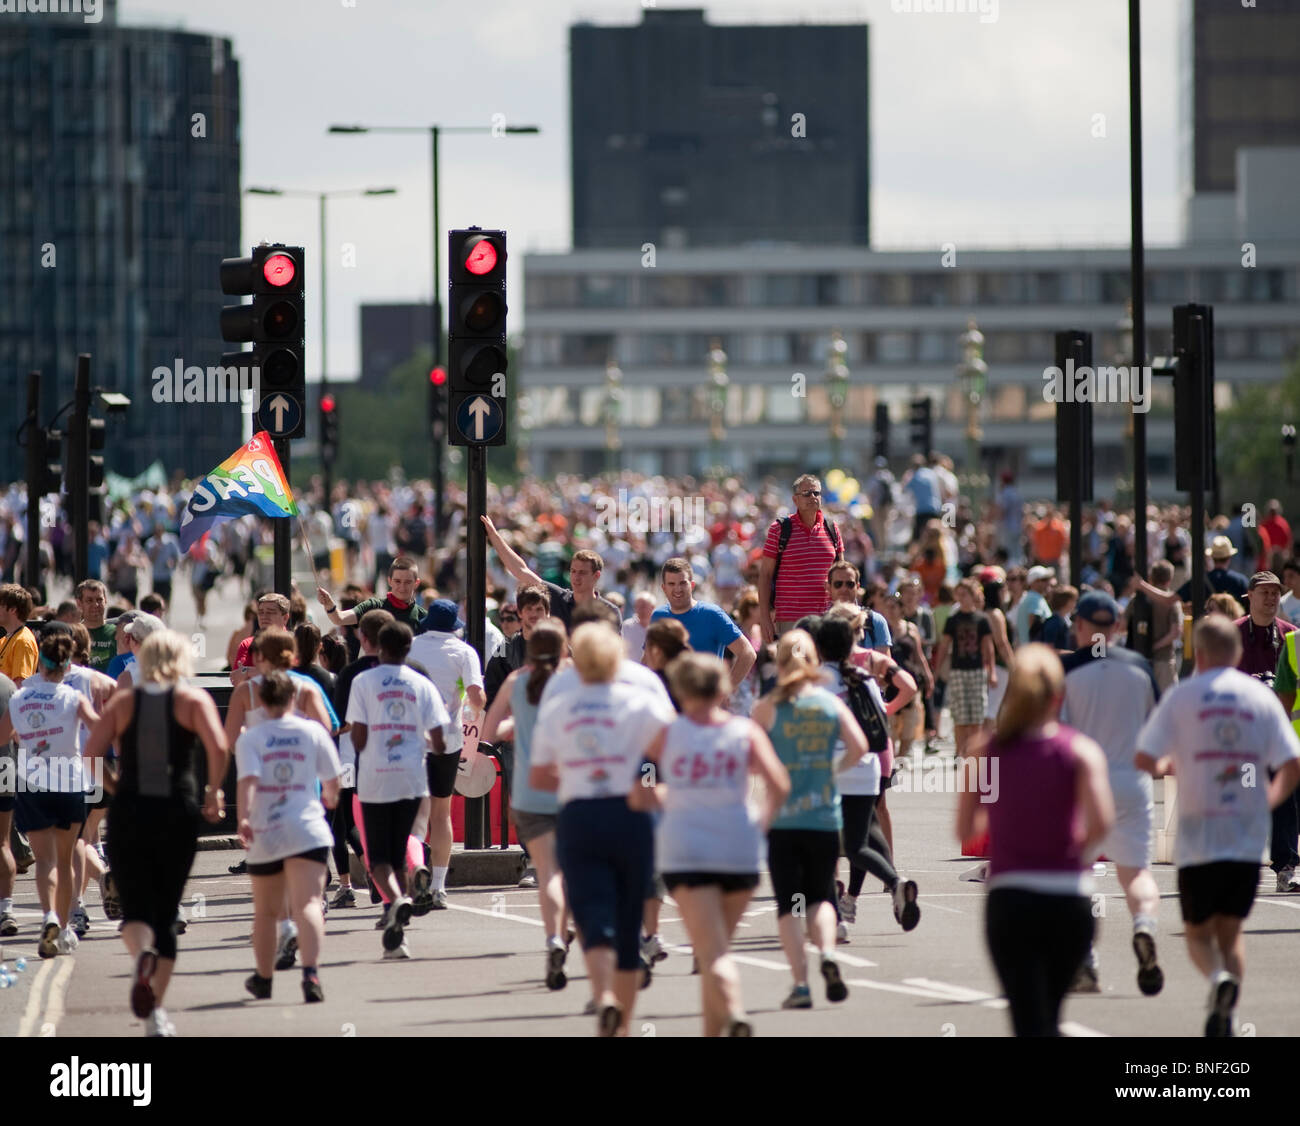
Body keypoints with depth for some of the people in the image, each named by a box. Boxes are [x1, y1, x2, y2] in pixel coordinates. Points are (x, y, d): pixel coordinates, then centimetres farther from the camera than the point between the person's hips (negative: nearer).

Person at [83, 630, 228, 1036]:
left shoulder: (122, 702, 7)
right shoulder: (193, 699, 2)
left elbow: (90, 754, -3)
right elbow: (219, 747, -14)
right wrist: (214, 792, 1)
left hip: (128, 812, 0)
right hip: (177, 813, 0)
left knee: (135, 907, 2)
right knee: (166, 913, 11)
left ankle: (142, 955, -33)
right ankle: (156, 1010, 6)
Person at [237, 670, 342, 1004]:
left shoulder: (250, 738, 0)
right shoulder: (312, 731, 4)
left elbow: (248, 779, -15)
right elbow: (332, 781, 10)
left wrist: (244, 818, -22)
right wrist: (329, 799, 31)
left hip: (264, 835, 1)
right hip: (307, 831, -1)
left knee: (266, 911, 17)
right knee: (308, 904, -13)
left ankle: (263, 979, 31)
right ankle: (310, 972, -33)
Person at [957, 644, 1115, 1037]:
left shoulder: (984, 750, 2)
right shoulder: (1080, 750, -3)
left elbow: (964, 830, 4)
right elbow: (1101, 822, -16)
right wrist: (1079, 845, 5)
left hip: (1008, 901, 0)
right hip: (1069, 900, 0)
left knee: (1031, 1023, -4)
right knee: (1048, 1015, 20)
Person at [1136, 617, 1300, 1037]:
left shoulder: (1182, 696, -2)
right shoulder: (1262, 696, 3)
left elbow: (1145, 760, -6)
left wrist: (1167, 765, 17)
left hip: (1198, 836, -2)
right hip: (1249, 837, 2)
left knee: (1198, 931, 10)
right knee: (1230, 930, 16)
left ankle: (1218, 977, -21)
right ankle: (1225, 1017, 2)